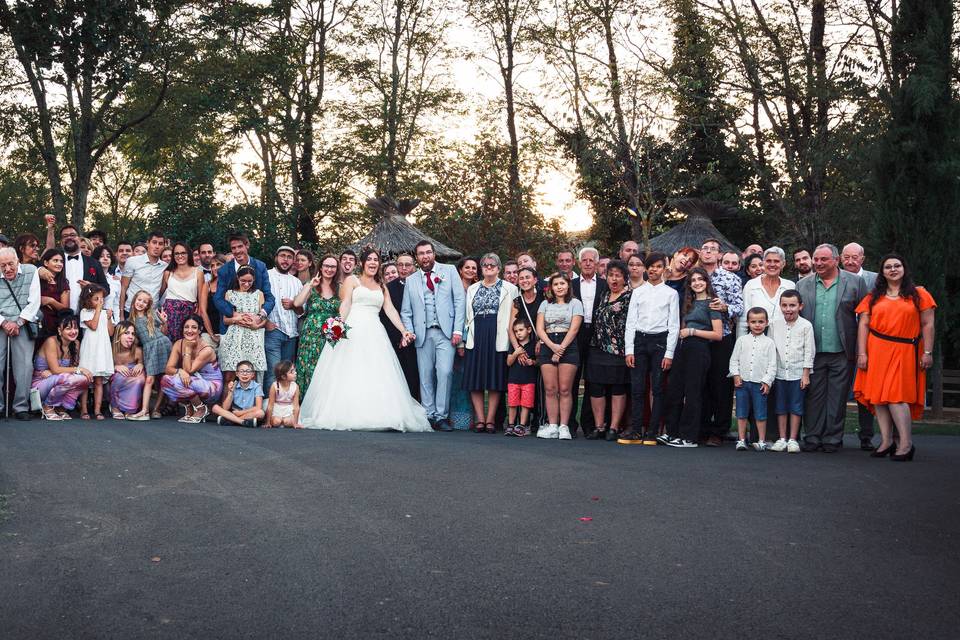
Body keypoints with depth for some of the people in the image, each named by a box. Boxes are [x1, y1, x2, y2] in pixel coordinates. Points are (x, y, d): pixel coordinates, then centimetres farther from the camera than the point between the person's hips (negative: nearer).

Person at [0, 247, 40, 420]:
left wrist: (18, 323, -8)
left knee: (23, 365, -9)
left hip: (23, 324, -1)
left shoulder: (31, 271, 1)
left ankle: (21, 407, -2)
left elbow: (34, 302, -3)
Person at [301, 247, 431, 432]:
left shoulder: (381, 287, 23)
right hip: (353, 331, -4)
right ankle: (347, 415, -12)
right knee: (350, 373, -11)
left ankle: (377, 415, -7)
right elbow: (345, 305, -3)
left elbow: (390, 310, 14)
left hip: (374, 333, 4)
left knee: (376, 375, -5)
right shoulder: (351, 280, 11)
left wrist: (403, 331, 0)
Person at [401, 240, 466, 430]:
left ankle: (441, 416, -7)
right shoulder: (411, 281, 16)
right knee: (425, 376, 2)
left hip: (445, 332, -3)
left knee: (445, 372, -13)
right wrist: (409, 333, -1)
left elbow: (459, 300, 3)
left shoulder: (449, 271, 9)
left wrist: (458, 330, -6)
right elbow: (406, 312, 15)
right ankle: (428, 416, 8)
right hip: (423, 334, 3)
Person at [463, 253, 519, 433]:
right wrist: (464, 338, 6)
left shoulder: (509, 288, 5)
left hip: (497, 337, -3)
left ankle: (491, 419, 4)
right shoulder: (473, 289, 16)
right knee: (475, 379, -1)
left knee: (495, 379, -1)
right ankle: (480, 419, 4)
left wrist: (511, 338, -6)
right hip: (476, 337, 3)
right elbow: (468, 316, 14)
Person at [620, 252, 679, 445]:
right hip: (639, 339, 2)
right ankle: (635, 431, 4)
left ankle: (652, 432, 4)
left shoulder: (671, 293, 4)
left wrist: (669, 353, -6)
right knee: (637, 388, 0)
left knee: (657, 389, 0)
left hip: (661, 340, -2)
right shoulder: (638, 292, 10)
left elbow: (674, 325, 1)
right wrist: (629, 350, 0)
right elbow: (630, 322, 8)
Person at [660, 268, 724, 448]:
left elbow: (718, 334, -9)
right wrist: (682, 332, 9)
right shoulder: (689, 303, 18)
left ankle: (689, 437, 4)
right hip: (683, 348, 7)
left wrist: (692, 331, -10)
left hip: (698, 350, -7)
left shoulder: (711, 303, -3)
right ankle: (672, 433, 13)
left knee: (692, 393, -3)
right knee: (673, 390, 5)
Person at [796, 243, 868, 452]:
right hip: (813, 353, 2)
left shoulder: (855, 282, 3)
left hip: (841, 353, -2)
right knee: (813, 396, 4)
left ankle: (832, 439, 12)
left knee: (837, 398, 3)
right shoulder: (803, 284, 9)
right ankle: (812, 438, 11)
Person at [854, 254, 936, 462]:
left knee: (896, 395, -12)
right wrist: (862, 353, -2)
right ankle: (886, 441, 7)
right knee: (878, 396, 1)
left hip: (904, 352, -3)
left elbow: (927, 325, 3)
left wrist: (927, 353, -3)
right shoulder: (873, 297, 11)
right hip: (877, 351, 3)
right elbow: (863, 325, 7)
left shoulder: (918, 294, 6)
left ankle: (906, 444, -7)